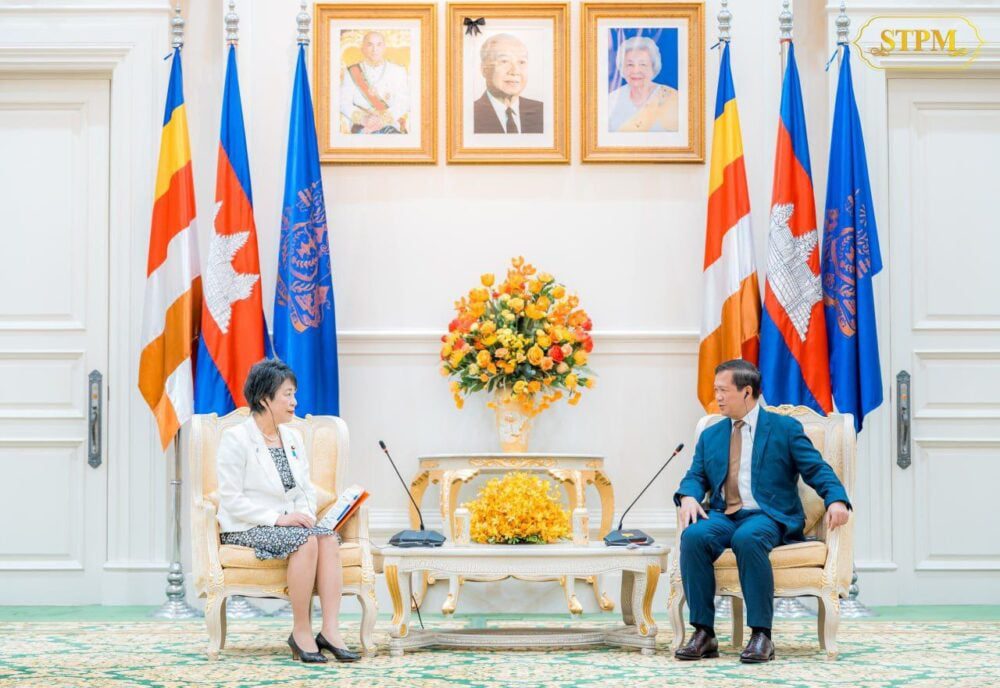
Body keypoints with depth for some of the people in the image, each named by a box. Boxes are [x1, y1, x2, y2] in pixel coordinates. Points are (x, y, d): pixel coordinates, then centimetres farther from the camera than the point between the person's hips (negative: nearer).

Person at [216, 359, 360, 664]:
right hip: (246, 529, -6)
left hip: (287, 524, 6)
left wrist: (306, 515, -7)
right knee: (306, 540, -32)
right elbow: (232, 499, -14)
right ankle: (301, 632, -23)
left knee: (328, 537, -24)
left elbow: (307, 490, 16)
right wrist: (278, 518, -21)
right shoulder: (235, 439, -8)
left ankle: (330, 630, -31)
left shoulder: (293, 438, 14)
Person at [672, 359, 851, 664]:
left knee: (747, 538, -39)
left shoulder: (785, 428, 8)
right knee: (693, 536, -31)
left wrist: (836, 500, -19)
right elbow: (696, 476, 15)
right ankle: (703, 633, -25)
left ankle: (761, 635, -33)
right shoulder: (710, 436, 22)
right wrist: (688, 497, -10)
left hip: (768, 516, -4)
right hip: (723, 516, 4)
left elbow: (817, 469, 1)